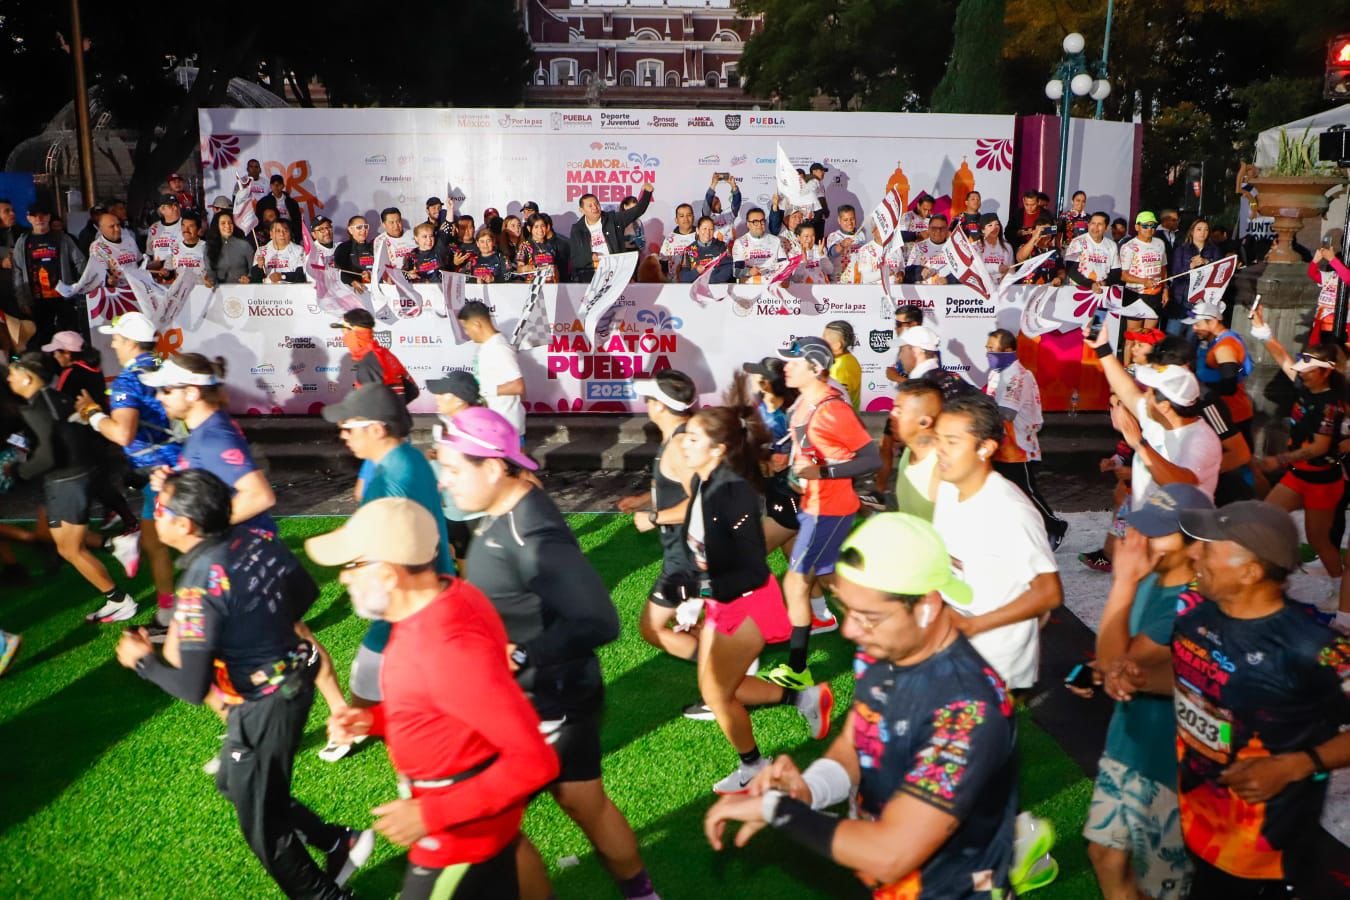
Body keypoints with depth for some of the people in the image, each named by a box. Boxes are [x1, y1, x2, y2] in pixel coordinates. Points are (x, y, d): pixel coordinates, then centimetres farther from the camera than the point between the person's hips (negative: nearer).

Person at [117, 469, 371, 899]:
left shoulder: (198, 586, -27)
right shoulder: (256, 538, -6)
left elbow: (193, 689, -23)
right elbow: (306, 592, 9)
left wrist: (142, 661, -6)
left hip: (266, 704, -8)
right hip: (293, 677, 8)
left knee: (261, 822, 14)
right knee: (235, 782, 28)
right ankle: (340, 844, 34)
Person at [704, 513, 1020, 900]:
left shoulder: (967, 710, -29)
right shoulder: (881, 653, -9)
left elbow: (889, 856, -30)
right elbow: (853, 746, 3)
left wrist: (774, 807, -23)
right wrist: (807, 789, -16)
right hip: (874, 851, 6)